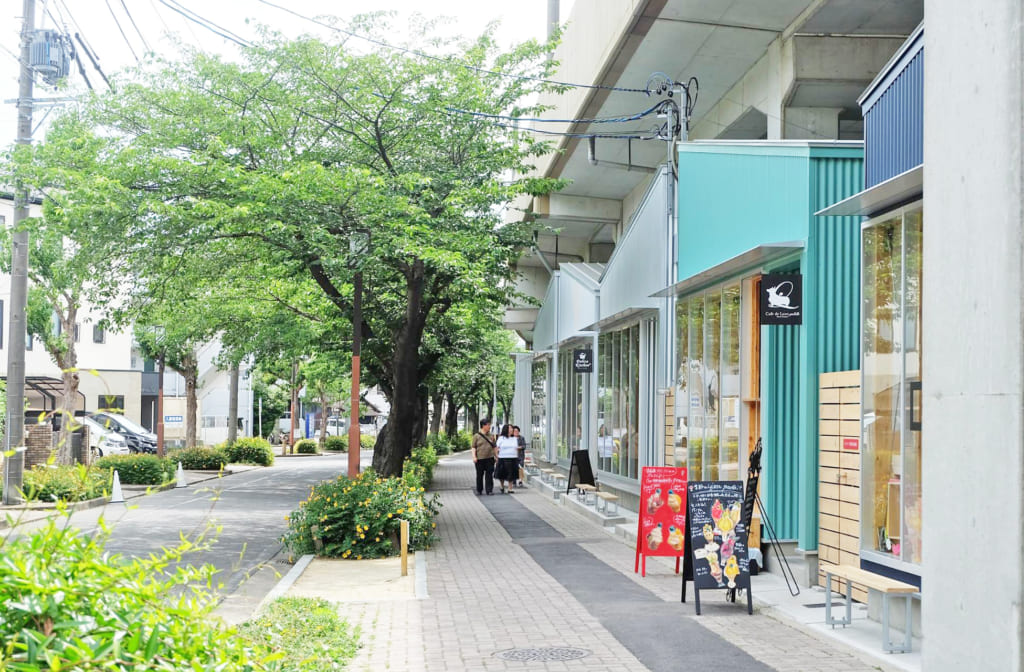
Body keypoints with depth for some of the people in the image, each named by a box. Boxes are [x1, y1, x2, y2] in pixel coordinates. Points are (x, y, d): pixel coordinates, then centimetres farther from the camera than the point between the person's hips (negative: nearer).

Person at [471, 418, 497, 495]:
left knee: (489, 475, -3)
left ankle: (489, 490, -2)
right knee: (479, 475, 6)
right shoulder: (476, 436, 1)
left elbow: (494, 447, 19)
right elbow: (473, 447, -2)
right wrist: (474, 456, -13)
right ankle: (479, 490, 19)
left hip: (490, 458, 2)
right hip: (480, 458, -2)